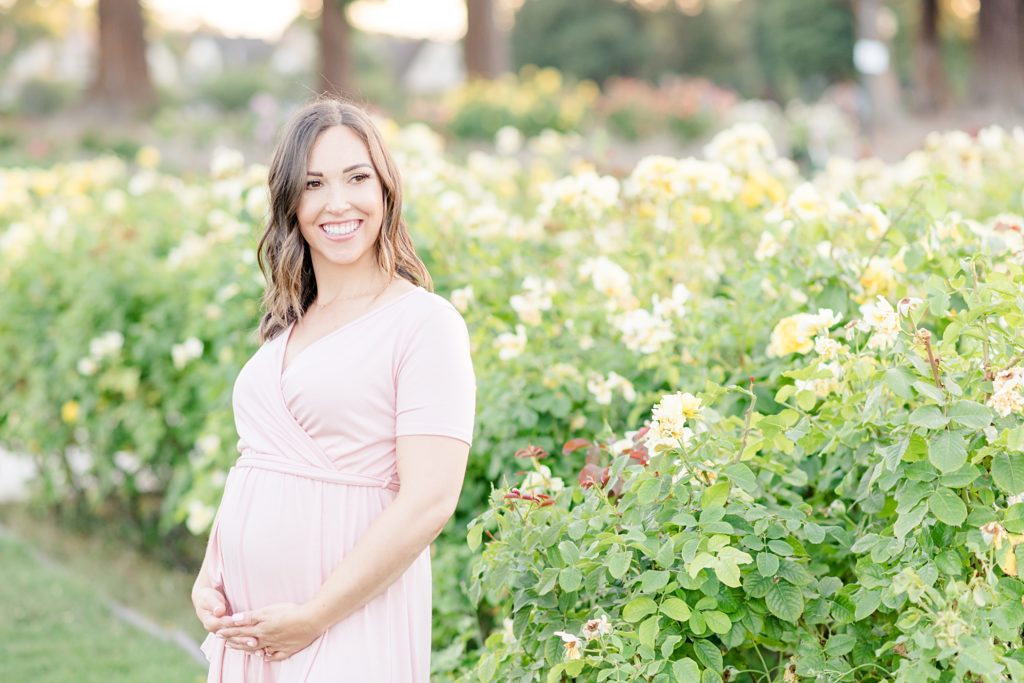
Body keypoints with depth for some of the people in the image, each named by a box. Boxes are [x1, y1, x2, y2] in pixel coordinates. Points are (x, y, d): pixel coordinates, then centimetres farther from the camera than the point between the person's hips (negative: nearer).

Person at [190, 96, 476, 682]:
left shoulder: (424, 322, -9)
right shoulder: (284, 328, 12)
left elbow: (429, 502, -16)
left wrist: (312, 618, -16)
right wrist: (209, 577, 1)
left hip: (350, 628, -6)